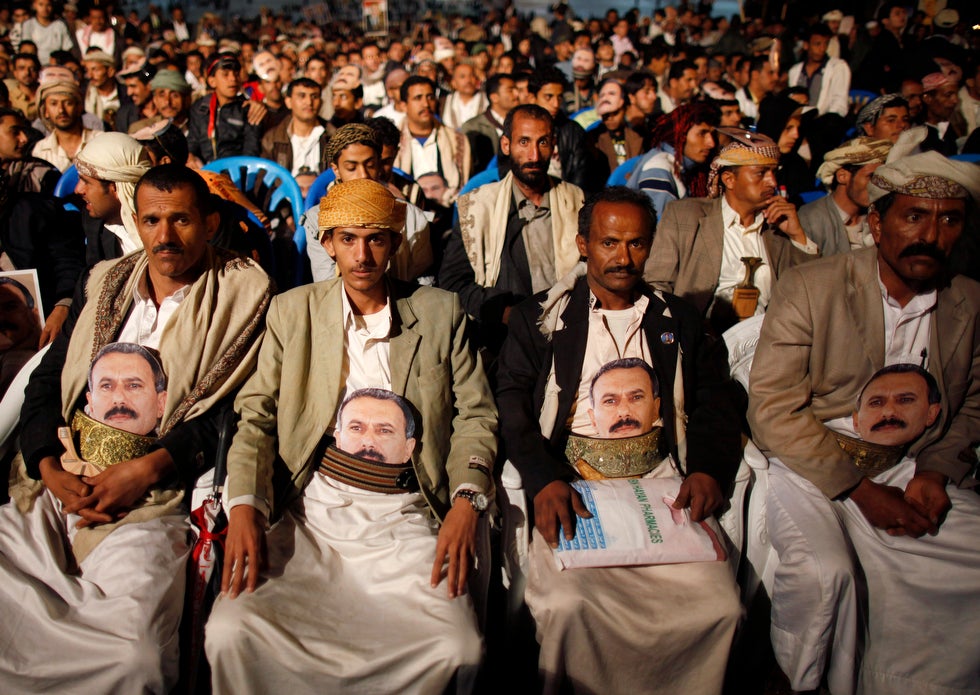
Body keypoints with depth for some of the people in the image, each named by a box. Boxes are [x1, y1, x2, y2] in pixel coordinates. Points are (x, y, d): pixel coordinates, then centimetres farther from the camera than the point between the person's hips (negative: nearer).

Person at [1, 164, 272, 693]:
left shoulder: (243, 292, 2)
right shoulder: (103, 282, 18)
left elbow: (230, 409, -5)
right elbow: (47, 381, 15)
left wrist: (148, 469, -15)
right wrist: (50, 467, -2)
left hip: (152, 503, -5)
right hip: (61, 488, 5)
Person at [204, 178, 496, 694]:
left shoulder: (440, 313, 9)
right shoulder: (291, 311, 10)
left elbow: (475, 415, 9)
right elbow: (256, 418, 7)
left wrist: (466, 499, -8)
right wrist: (244, 505, -10)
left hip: (405, 519, 0)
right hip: (311, 513, 1)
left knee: (458, 648, -23)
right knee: (229, 633, -22)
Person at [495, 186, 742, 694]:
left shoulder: (678, 320, 19)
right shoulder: (540, 317, 10)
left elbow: (715, 402, 14)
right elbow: (511, 405, 0)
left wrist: (708, 469, -6)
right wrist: (544, 480, -17)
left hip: (662, 482, 2)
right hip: (571, 485, -2)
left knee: (718, 605, -18)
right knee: (567, 605, -26)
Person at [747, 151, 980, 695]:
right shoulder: (808, 288, -8)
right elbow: (772, 412, -11)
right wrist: (861, 488, -16)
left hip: (914, 471, 5)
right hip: (814, 466, -4)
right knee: (823, 572, -30)